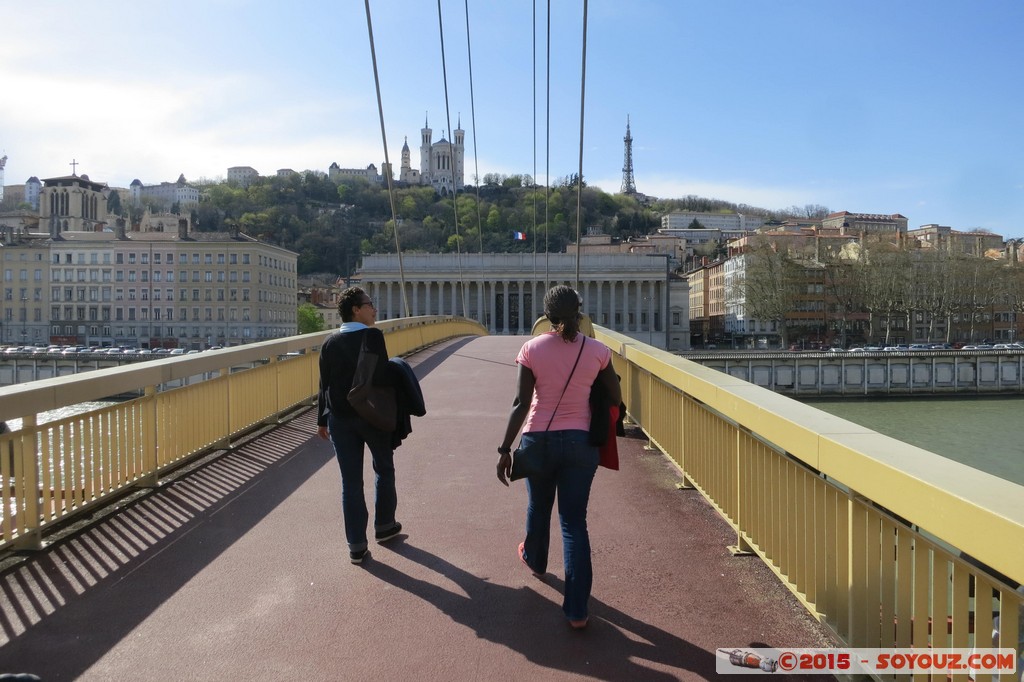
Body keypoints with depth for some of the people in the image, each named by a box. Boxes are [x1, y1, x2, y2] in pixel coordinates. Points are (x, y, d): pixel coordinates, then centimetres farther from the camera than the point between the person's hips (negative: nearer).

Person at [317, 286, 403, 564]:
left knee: (350, 481, 6)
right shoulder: (372, 336, -13)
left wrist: (322, 420, 13)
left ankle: (356, 545, 9)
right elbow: (383, 376, -21)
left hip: (340, 418, 4)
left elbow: (325, 384, 6)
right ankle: (384, 526, 31)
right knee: (384, 470, 19)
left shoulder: (330, 342, 4)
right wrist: (400, 378, -2)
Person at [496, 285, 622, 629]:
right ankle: (577, 609, 4)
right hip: (581, 443, 0)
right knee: (574, 521, 5)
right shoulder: (597, 351, -7)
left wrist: (505, 449, -6)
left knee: (538, 508, 25)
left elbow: (521, 404, -11)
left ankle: (534, 559, 54)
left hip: (539, 440, 0)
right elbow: (615, 399, 1)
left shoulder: (532, 349, -9)